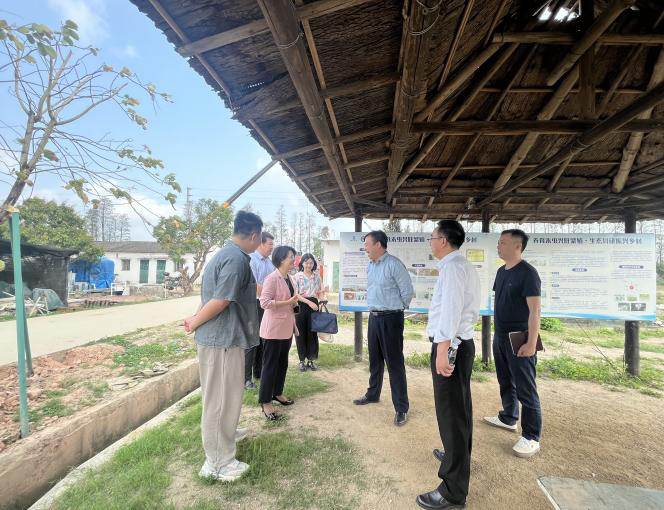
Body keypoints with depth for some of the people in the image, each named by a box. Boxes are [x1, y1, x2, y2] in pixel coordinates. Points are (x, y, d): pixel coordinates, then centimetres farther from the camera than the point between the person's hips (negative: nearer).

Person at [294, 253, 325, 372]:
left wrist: (323, 299, -6)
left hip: (314, 305, 3)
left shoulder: (317, 276, 8)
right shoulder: (297, 276, -3)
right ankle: (302, 360, 17)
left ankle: (311, 359, 19)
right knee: (301, 333, 4)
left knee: (312, 332, 7)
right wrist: (308, 301, -17)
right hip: (301, 306, -3)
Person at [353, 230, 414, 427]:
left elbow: (407, 290, -12)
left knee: (394, 363, -1)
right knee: (374, 360, 20)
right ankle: (372, 394, 39)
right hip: (373, 317, 8)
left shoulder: (394, 264, -17)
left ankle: (401, 408, 12)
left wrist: (397, 309, 1)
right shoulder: (370, 265, 9)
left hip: (390, 318, -8)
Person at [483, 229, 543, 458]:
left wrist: (531, 343, -21)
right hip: (500, 337, 8)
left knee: (525, 388, 2)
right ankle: (508, 418, 38)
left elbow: (534, 310, -18)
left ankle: (531, 437, 14)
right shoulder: (501, 271, 8)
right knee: (505, 382, 20)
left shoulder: (527, 273, -15)